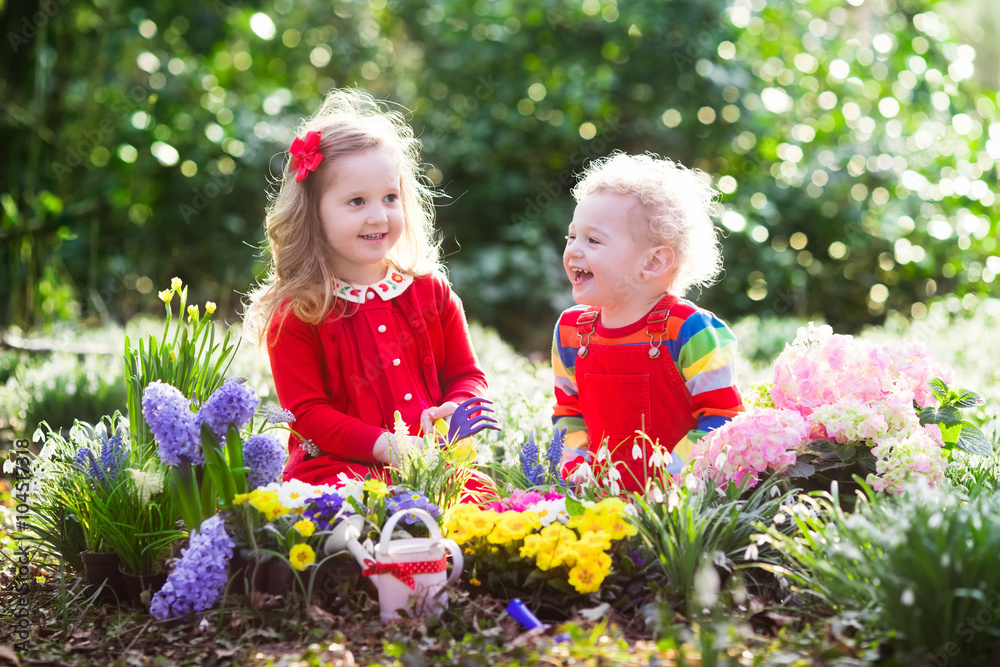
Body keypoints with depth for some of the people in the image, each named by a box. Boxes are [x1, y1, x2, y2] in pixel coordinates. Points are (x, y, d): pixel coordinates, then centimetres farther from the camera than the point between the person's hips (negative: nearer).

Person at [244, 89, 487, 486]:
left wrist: (457, 410, -7)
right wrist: (383, 445, -18)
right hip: (338, 466, -4)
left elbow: (467, 375, 18)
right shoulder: (295, 313, 0)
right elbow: (306, 412, -4)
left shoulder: (430, 290, 12)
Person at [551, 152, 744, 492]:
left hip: (678, 494, -5)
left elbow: (722, 417, -7)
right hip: (603, 487, 5)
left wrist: (669, 472, -16)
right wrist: (576, 460, 3)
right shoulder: (570, 330, 9)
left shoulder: (691, 333, -9)